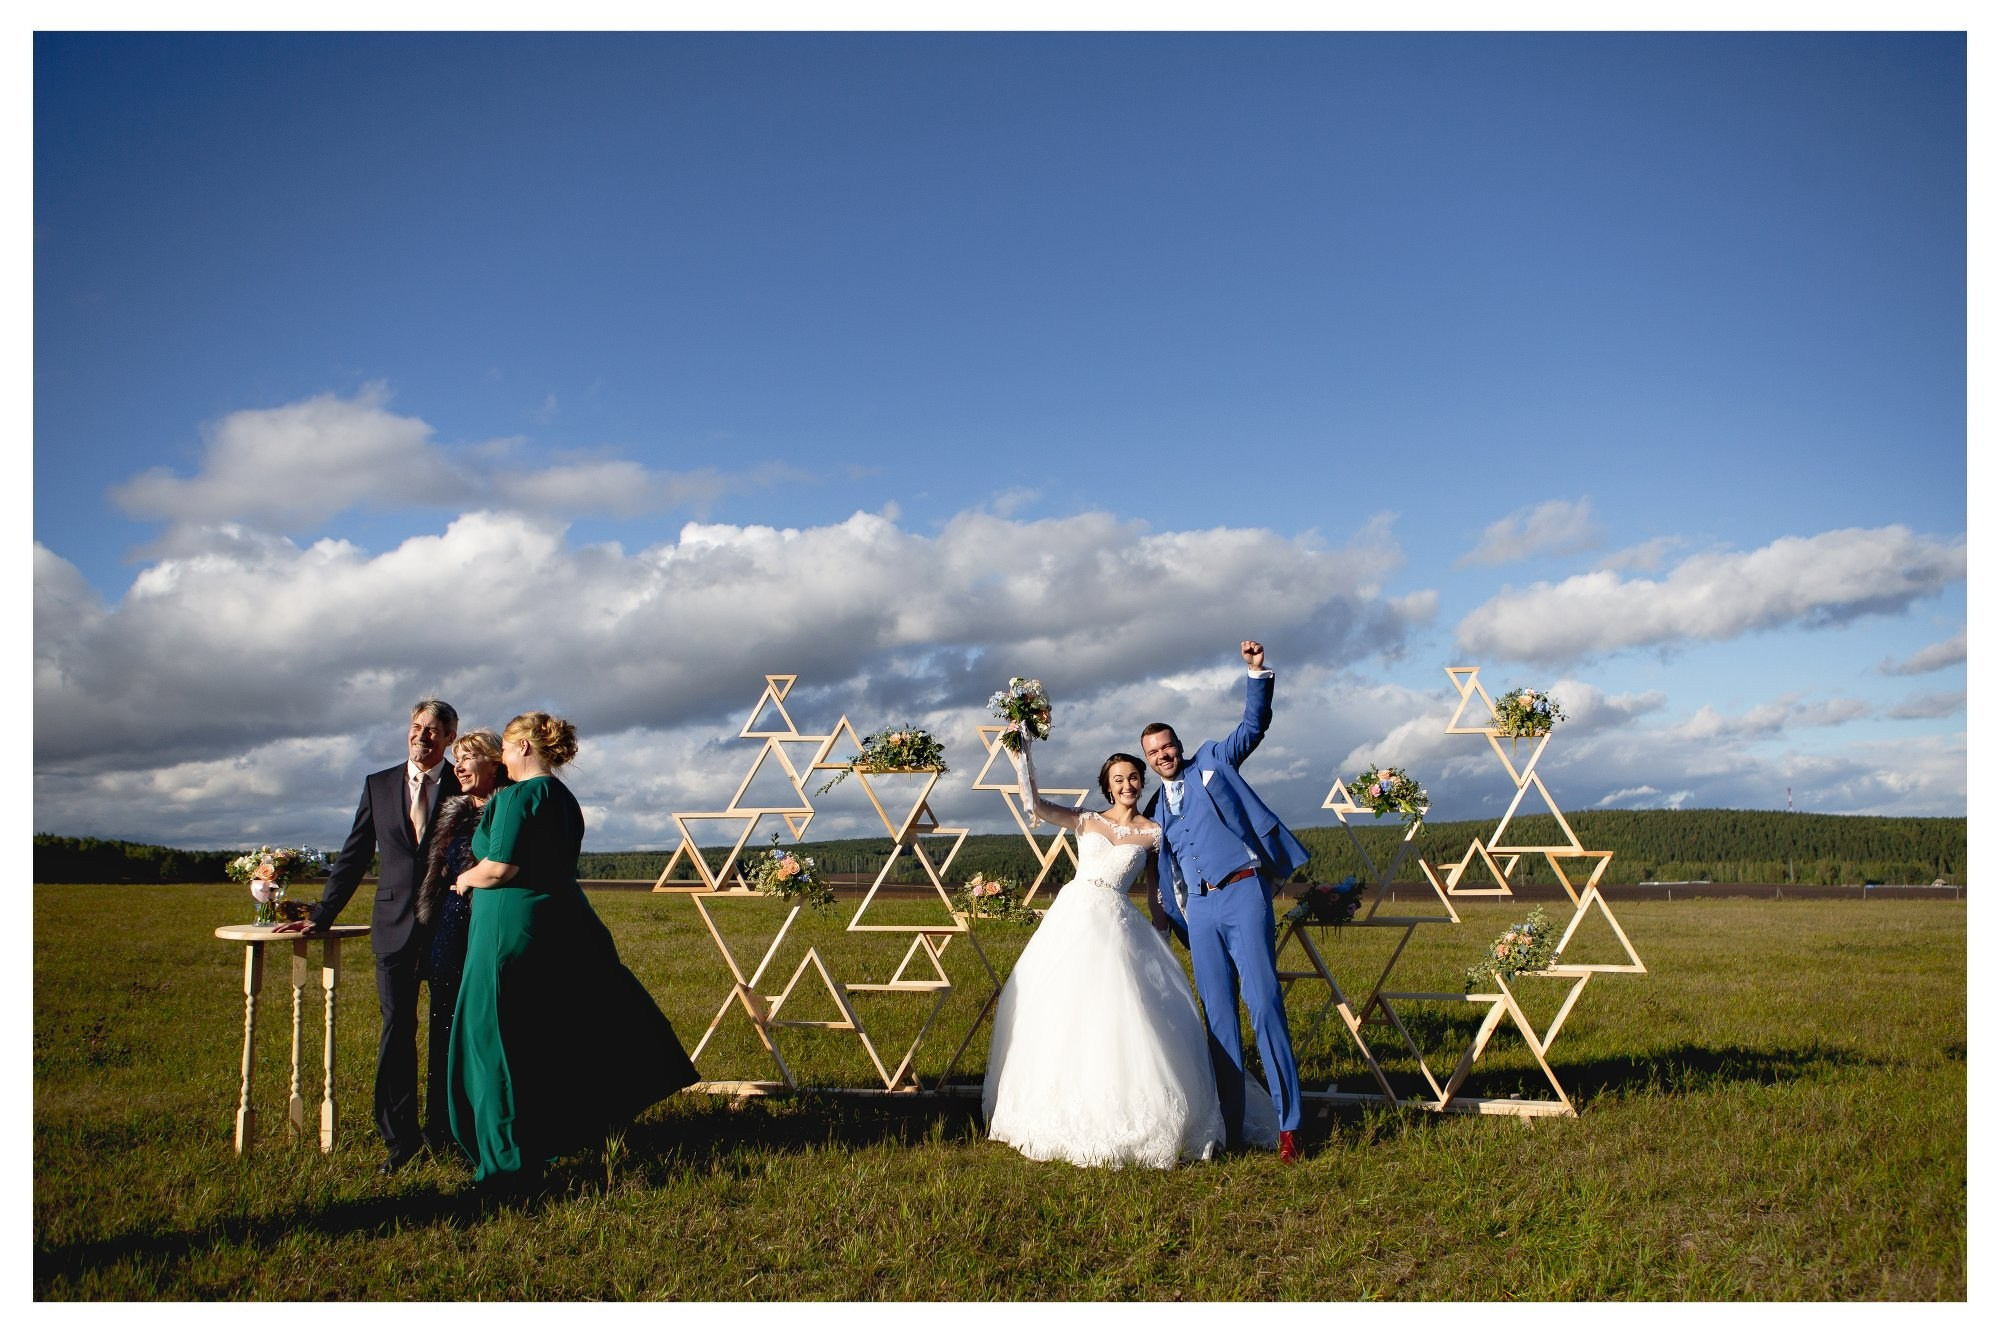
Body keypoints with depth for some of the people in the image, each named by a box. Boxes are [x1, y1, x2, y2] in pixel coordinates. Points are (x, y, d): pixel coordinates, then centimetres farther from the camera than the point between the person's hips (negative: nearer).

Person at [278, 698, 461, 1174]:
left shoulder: (463, 789, 1)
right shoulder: (378, 785, 9)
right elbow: (354, 857, 13)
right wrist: (320, 916, 10)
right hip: (395, 925, 2)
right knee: (397, 1029, 3)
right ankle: (400, 1136, 10)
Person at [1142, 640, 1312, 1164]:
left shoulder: (1213, 762, 12)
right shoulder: (1155, 810, 20)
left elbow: (1254, 724, 6)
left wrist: (1257, 673, -6)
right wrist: (1173, 921, 16)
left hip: (1243, 892, -4)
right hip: (1199, 909, 4)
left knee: (1264, 1006, -10)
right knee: (1219, 1017, 4)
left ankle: (1288, 1124, -8)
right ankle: (1231, 1123, 8)